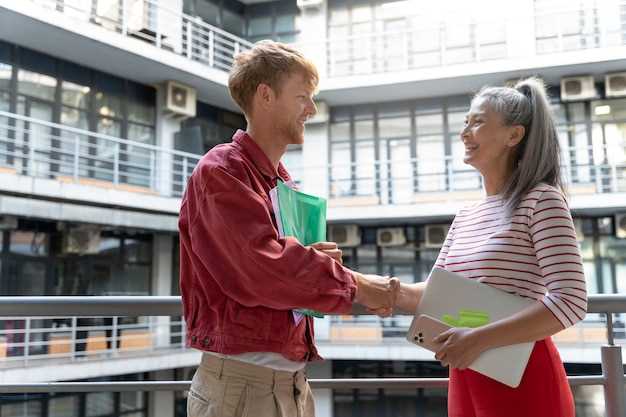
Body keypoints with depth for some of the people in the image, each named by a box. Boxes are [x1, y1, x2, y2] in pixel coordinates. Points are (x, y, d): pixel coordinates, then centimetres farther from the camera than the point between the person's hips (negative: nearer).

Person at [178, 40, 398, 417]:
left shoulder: (283, 183, 14)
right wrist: (354, 285, -14)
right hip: (242, 381, -8)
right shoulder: (222, 170, -11)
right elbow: (263, 266, -23)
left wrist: (311, 260, -3)